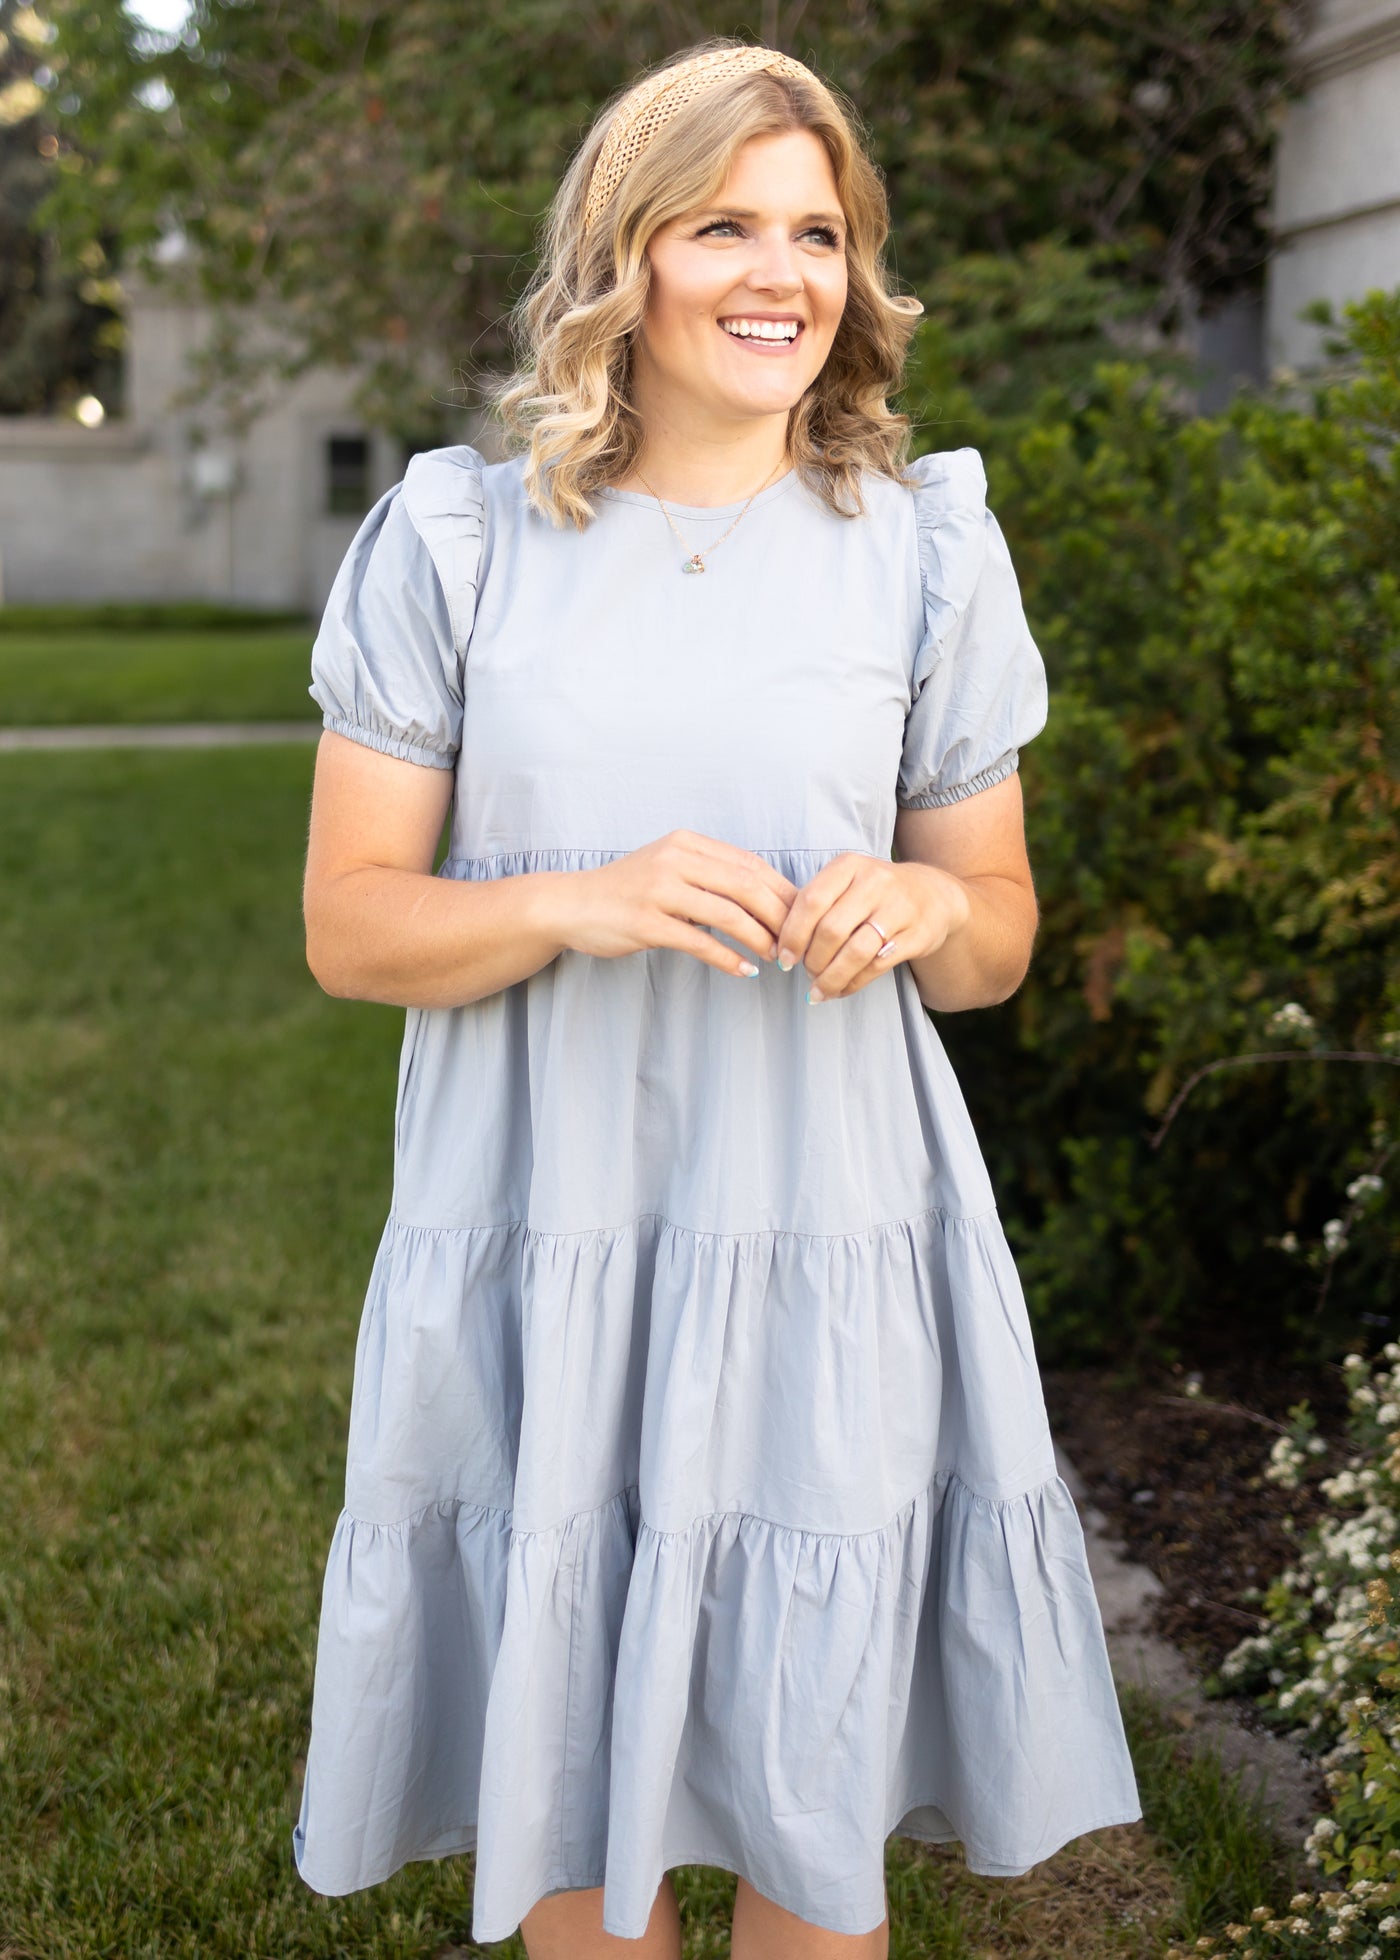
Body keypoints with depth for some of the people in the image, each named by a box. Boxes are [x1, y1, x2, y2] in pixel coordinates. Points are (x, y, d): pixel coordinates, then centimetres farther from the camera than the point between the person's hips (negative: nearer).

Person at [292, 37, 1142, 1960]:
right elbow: (347, 924, 0)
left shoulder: (928, 545, 4)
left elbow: (1000, 931, 11)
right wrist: (580, 903, -18)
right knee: (569, 1790, 12)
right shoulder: (457, 537, 0)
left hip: (830, 1249, 1)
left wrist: (923, 906, -13)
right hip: (539, 1244, 0)